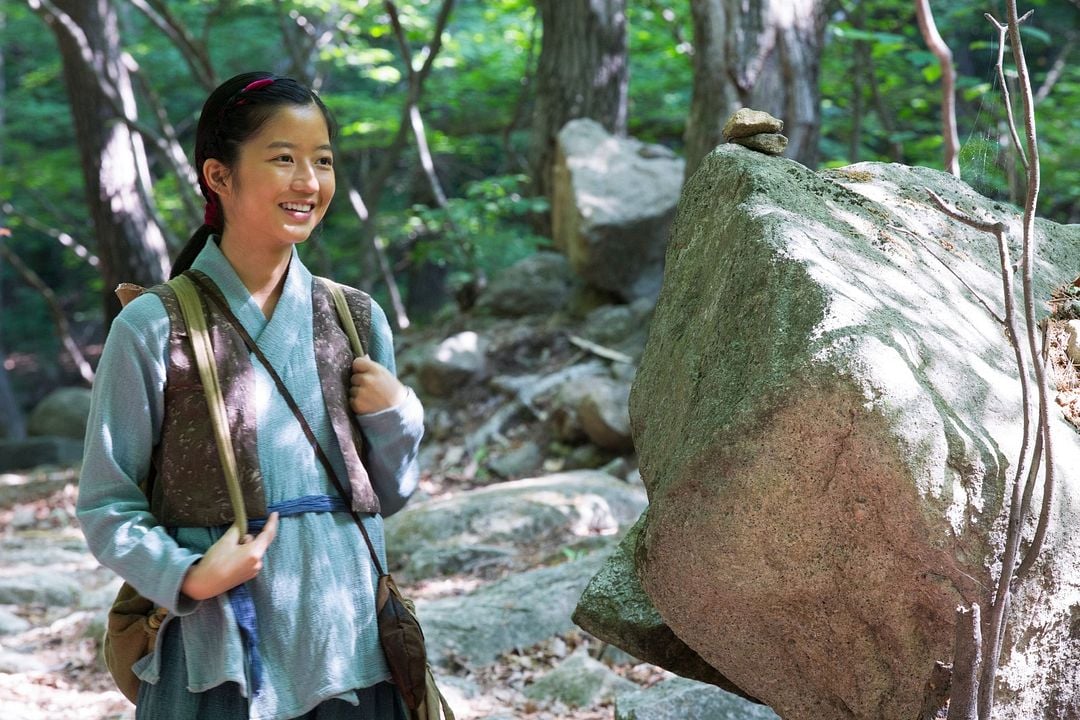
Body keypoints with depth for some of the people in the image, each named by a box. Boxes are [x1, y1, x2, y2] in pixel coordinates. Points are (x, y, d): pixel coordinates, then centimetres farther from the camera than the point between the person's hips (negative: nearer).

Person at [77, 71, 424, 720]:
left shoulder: (358, 320, 7)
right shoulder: (153, 329, -7)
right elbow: (107, 507, -4)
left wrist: (395, 416, -4)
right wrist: (187, 577, -20)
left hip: (349, 646, 4)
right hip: (218, 660, -4)